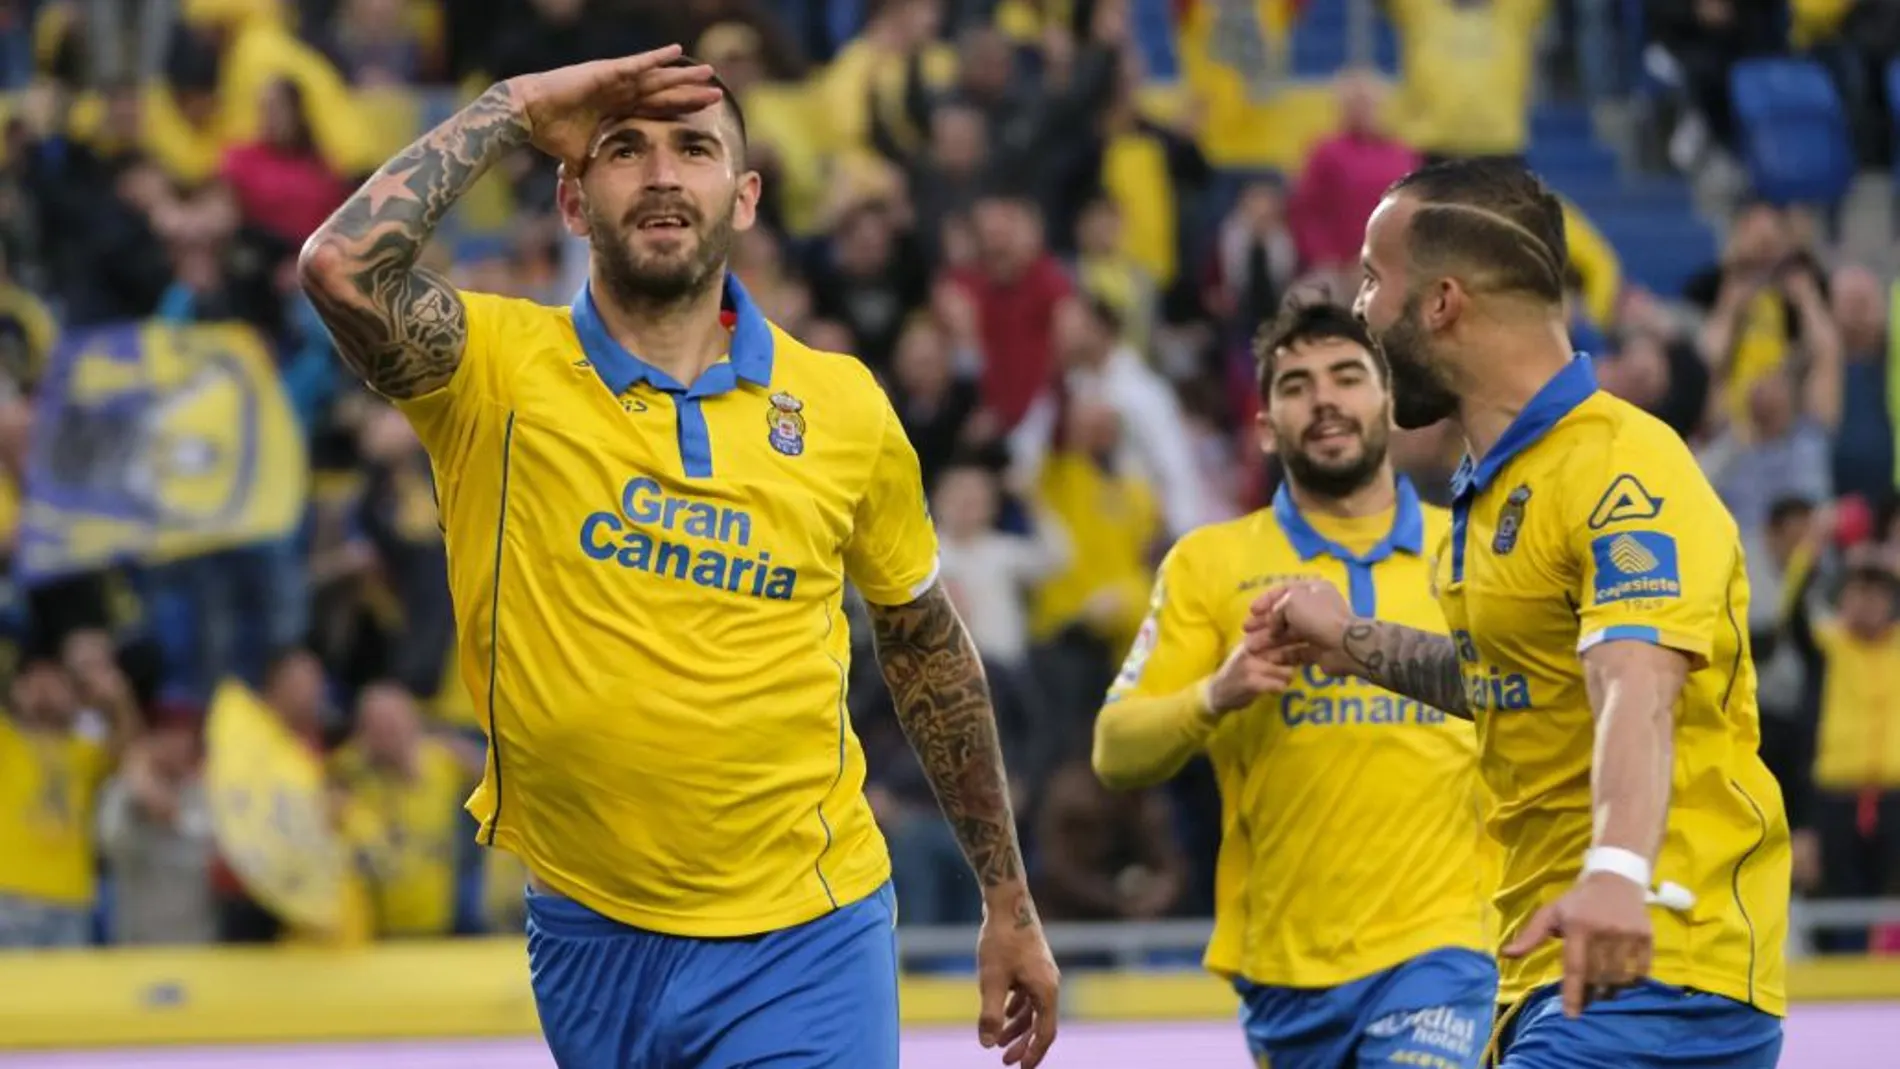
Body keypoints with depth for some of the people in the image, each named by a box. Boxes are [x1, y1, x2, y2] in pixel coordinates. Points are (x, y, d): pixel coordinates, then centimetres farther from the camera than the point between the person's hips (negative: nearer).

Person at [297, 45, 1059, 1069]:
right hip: (587, 936, 0)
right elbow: (340, 266, -26)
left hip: (800, 945, 0)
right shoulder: (499, 372, -6)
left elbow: (927, 648, 13)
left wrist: (1009, 904, 15)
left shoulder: (843, 405, 0)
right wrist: (514, 109, -14)